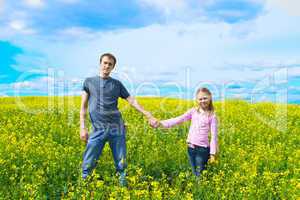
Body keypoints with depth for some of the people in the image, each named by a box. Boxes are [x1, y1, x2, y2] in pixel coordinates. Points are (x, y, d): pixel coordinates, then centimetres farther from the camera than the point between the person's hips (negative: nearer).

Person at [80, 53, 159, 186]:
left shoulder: (117, 84, 11)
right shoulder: (89, 81, 10)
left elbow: (132, 101, 9)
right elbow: (83, 106, 8)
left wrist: (149, 116, 1)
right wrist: (82, 127, -1)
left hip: (116, 127, 1)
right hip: (98, 129, -1)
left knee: (121, 164, 5)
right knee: (88, 164, -2)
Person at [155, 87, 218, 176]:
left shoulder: (212, 116, -5)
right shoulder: (193, 111, 5)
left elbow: (214, 136, -5)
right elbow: (178, 119, -3)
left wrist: (213, 153, -8)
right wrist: (161, 123, -15)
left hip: (202, 149, -4)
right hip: (191, 148, 4)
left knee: (200, 175, 0)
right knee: (194, 173, 13)